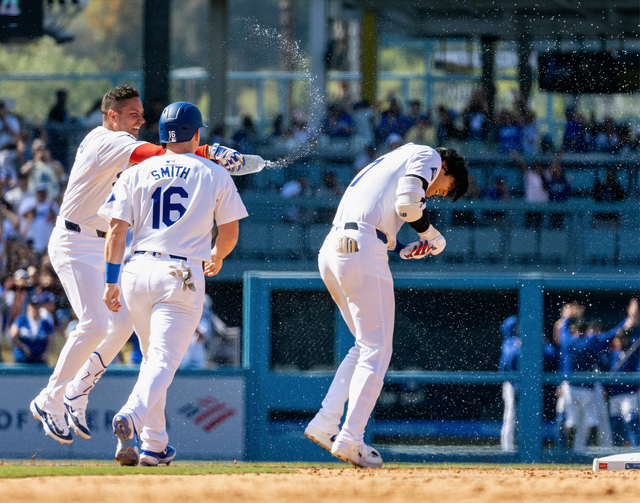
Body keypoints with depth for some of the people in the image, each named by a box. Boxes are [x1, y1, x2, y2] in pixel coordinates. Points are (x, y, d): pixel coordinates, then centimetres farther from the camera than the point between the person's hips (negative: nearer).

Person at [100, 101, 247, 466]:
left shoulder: (137, 173, 10)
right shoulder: (215, 175, 6)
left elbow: (117, 230, 3)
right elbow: (230, 233, 10)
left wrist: (111, 281, 5)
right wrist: (216, 258, 31)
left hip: (138, 271, 3)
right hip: (182, 275, -3)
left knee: (152, 356, 20)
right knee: (164, 360, -11)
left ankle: (155, 445, 18)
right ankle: (132, 417, -38)